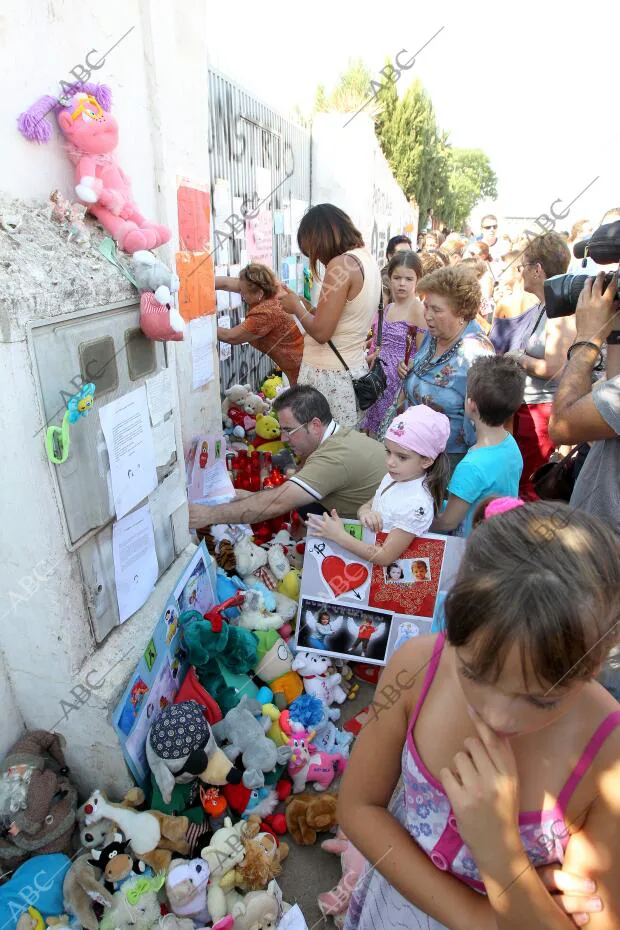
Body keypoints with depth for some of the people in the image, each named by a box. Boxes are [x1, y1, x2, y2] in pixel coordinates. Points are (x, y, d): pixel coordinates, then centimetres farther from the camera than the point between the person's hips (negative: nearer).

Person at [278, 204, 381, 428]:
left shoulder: (341, 264, -16)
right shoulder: (367, 258, 12)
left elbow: (321, 332, -18)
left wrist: (296, 307, -2)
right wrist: (305, 305, 15)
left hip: (328, 376, -9)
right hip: (355, 369, 9)